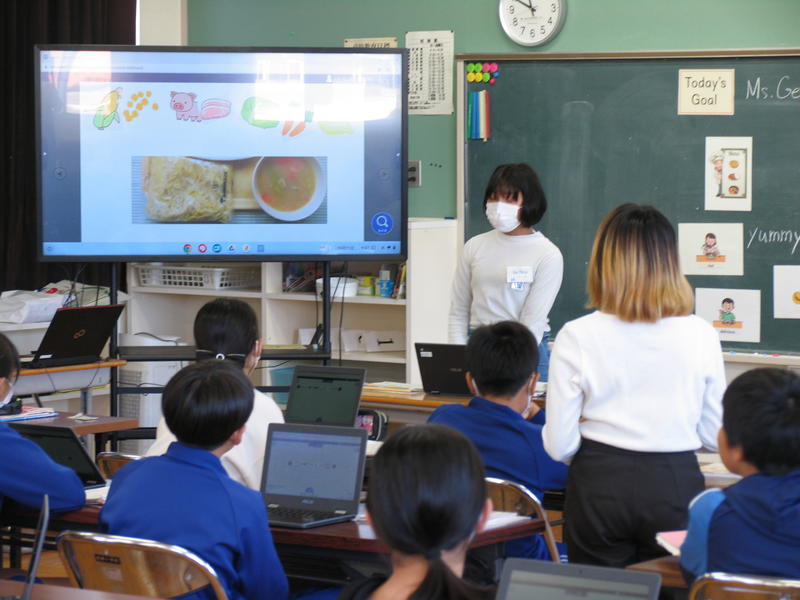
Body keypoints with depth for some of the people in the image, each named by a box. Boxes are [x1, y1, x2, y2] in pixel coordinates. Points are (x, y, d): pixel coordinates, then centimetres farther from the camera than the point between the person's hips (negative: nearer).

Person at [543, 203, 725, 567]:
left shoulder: (577, 337, -8)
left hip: (599, 486, 0)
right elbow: (715, 437, 3)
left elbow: (558, 446, -6)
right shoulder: (700, 335, -5)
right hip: (675, 484, 1)